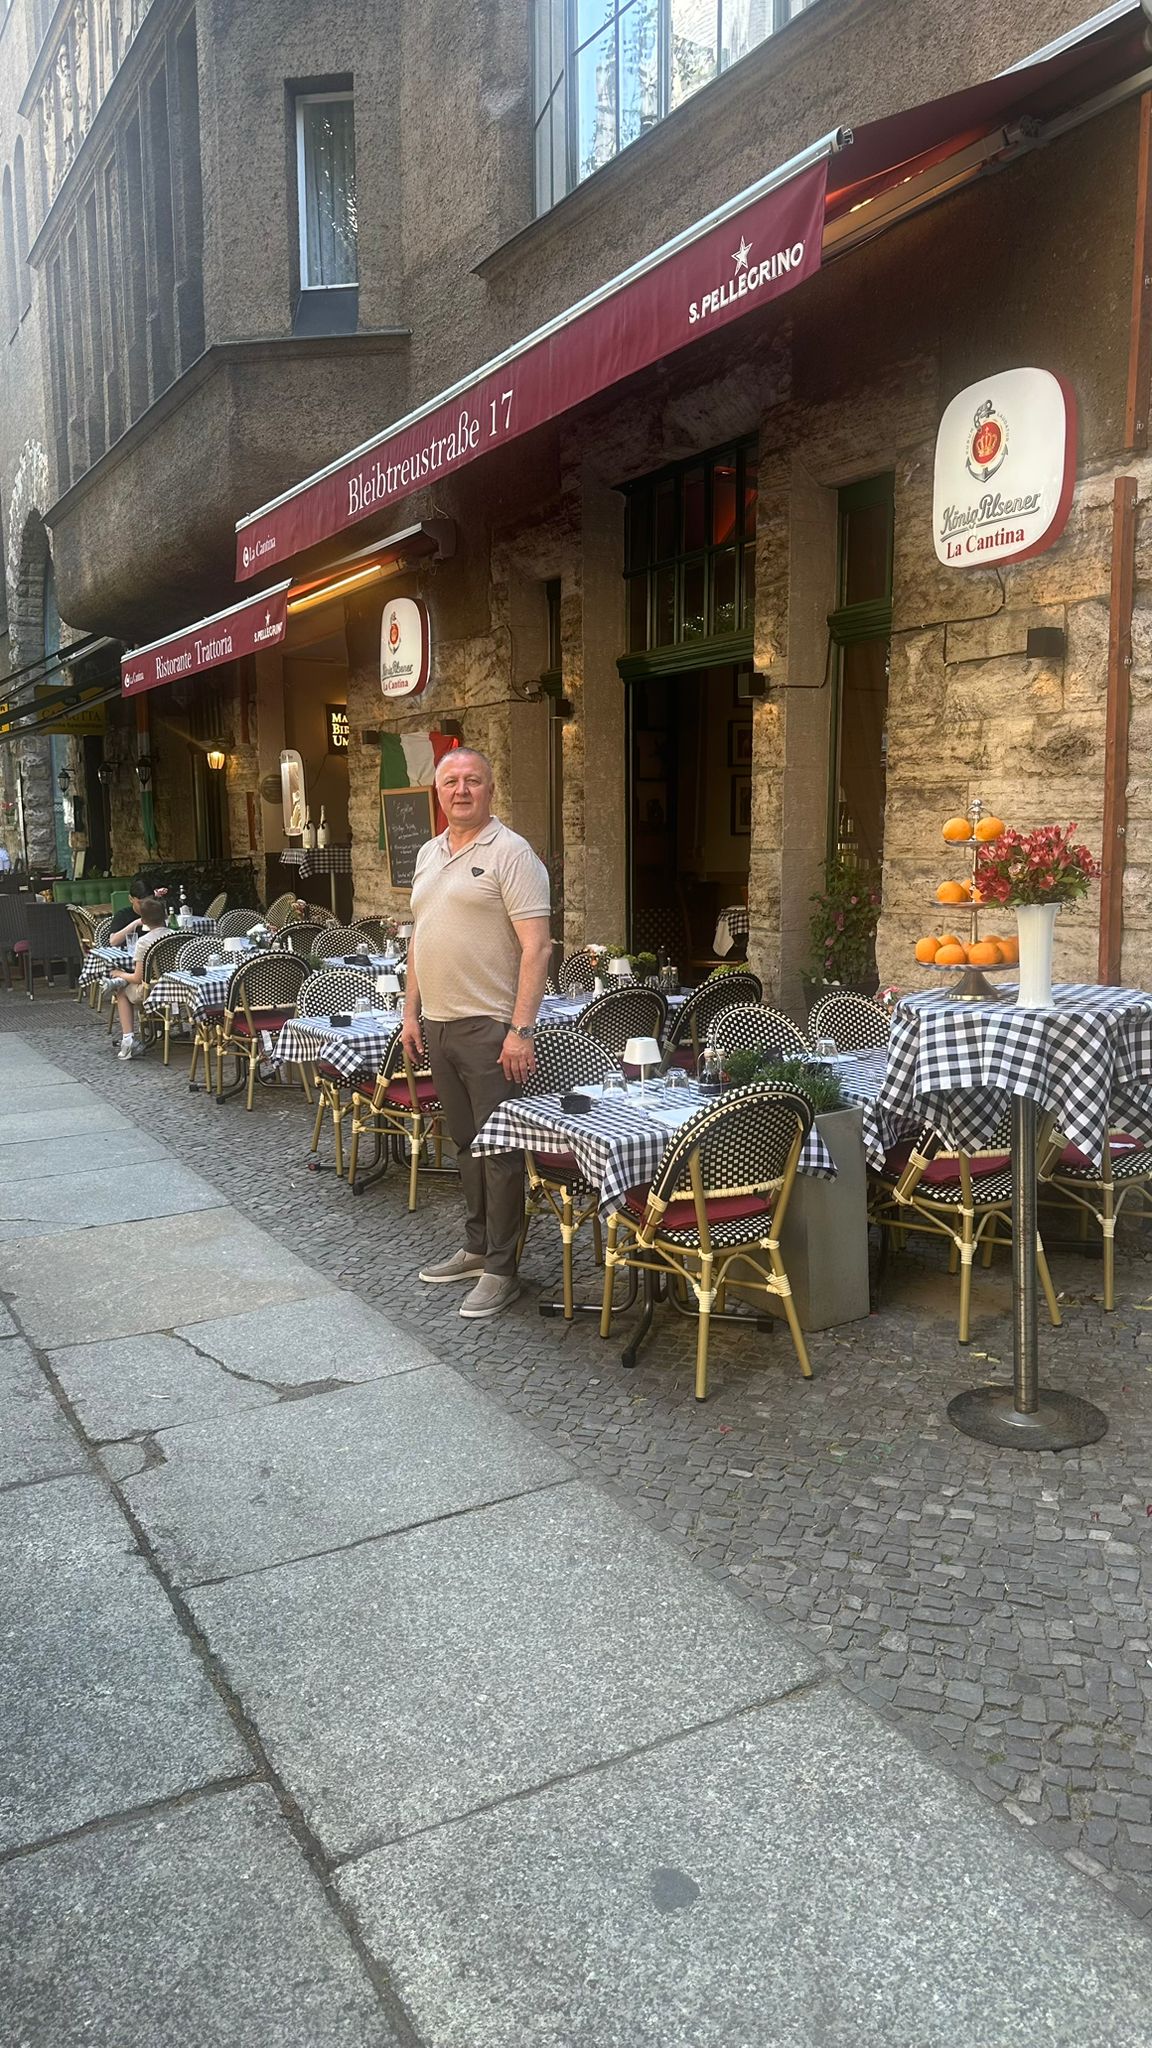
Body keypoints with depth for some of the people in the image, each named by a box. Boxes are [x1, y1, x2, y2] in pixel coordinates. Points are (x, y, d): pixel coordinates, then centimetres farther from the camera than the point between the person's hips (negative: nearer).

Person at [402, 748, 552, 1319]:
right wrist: (411, 1012, 15)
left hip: (489, 1028, -8)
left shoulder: (510, 853, -10)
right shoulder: (428, 854, 15)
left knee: (499, 1147, -1)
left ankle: (500, 1269, 8)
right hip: (438, 1025, 8)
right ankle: (476, 1248, 29)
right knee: (466, 1142, 16)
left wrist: (521, 1030, -21)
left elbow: (537, 947, -16)